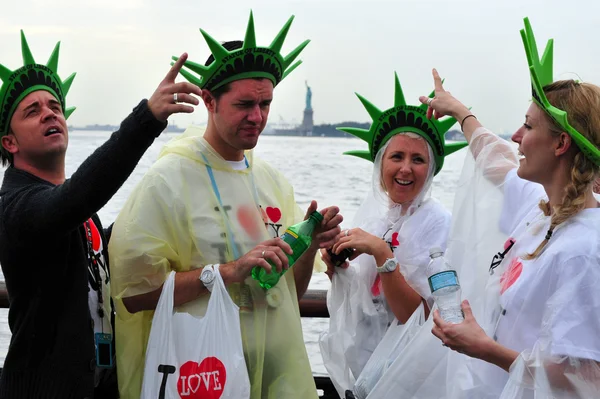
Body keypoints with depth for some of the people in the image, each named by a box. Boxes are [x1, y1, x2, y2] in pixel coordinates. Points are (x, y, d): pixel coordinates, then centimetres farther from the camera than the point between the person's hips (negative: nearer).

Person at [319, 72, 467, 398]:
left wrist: (381, 253, -28)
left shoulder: (438, 224, -16)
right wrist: (334, 268, -9)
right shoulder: (371, 213, 0)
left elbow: (420, 317, -21)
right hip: (355, 360, 5)